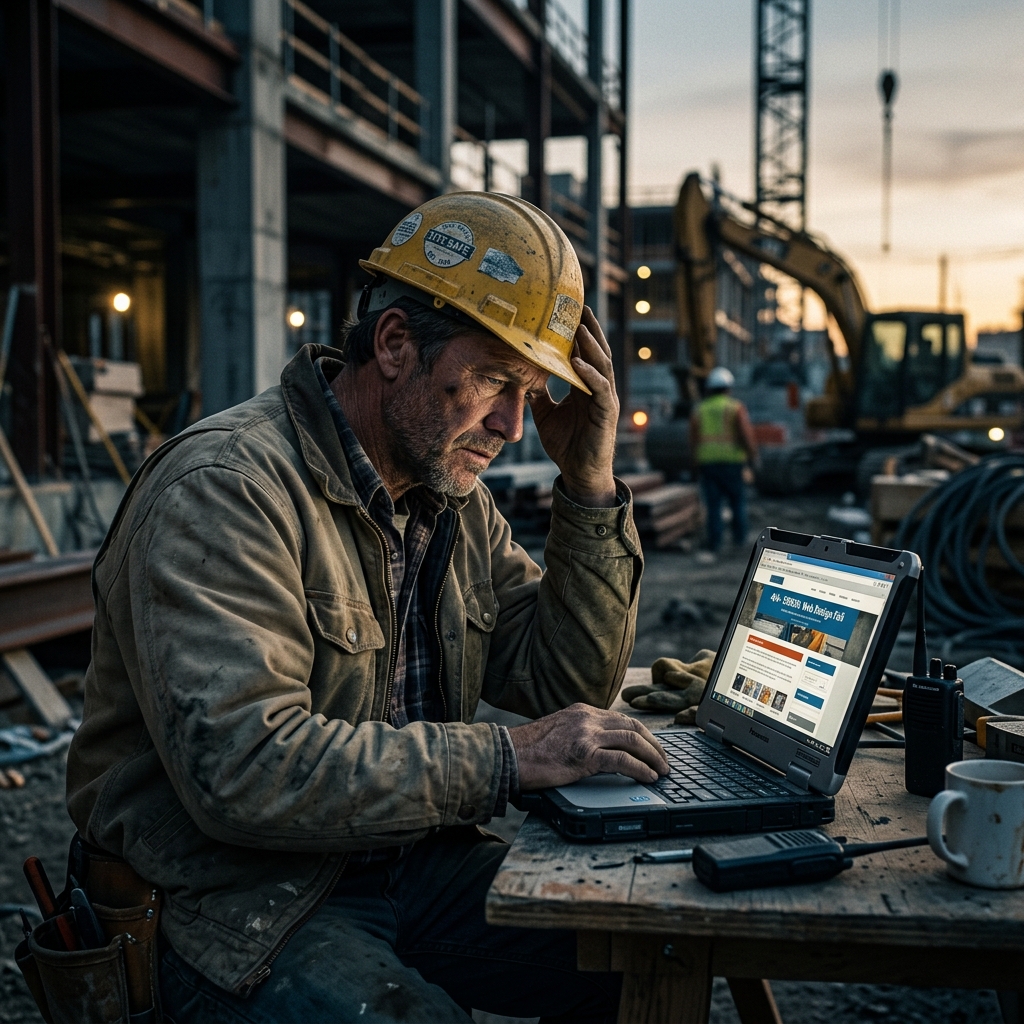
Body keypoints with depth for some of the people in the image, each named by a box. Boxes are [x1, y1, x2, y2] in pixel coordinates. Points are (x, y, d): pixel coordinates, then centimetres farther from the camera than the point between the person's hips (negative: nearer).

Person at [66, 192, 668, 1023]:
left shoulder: (455, 498, 8)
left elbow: (572, 689, 9)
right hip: (242, 906, -7)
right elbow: (240, 766, -29)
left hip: (415, 862, 7)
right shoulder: (224, 488, -19)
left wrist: (590, 485, -2)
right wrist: (505, 759, -25)